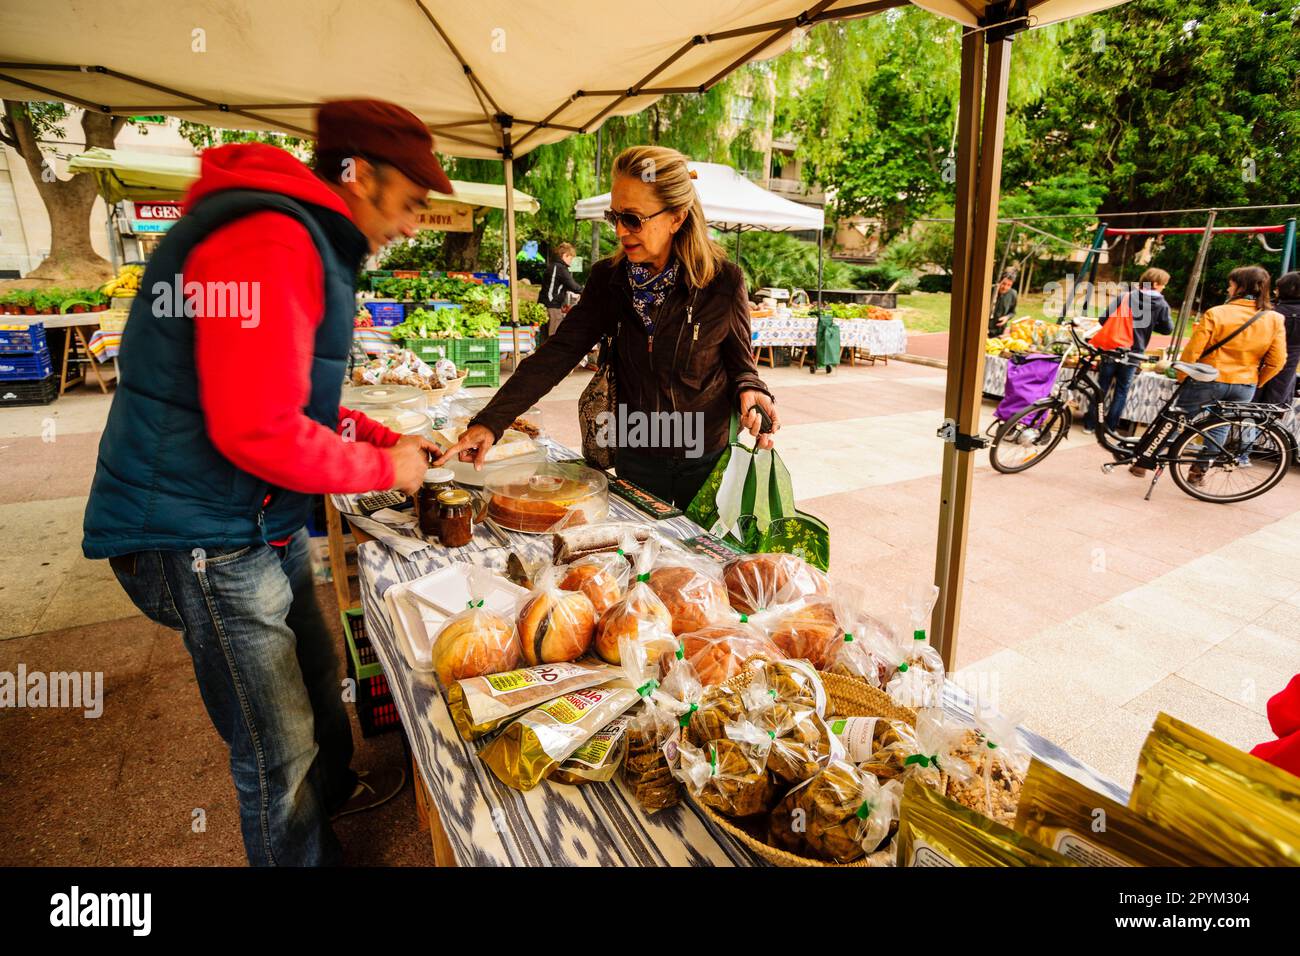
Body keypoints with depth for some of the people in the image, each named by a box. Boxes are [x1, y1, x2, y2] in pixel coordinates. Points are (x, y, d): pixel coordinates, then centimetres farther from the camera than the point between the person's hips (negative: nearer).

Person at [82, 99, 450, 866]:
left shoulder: (311, 244, 14)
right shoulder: (269, 244, -22)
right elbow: (259, 432, -28)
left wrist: (388, 438, 9)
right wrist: (384, 468, -15)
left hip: (267, 523, 11)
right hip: (203, 538, -11)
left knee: (316, 670, 28)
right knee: (278, 751, 4)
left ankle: (333, 791, 53)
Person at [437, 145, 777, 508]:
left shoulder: (723, 281, -14)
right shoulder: (609, 277, -7)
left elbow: (740, 362, -1)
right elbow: (558, 352, -12)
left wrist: (750, 391, -25)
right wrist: (490, 421, -21)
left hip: (708, 460, -2)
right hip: (635, 456, 2)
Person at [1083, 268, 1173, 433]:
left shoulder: (1125, 297, -6)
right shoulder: (1162, 304, -3)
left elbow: (1104, 319, -7)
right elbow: (1168, 329, 4)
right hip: (1133, 355, 0)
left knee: (1102, 387, 9)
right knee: (1122, 391, 11)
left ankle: (1090, 424, 11)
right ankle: (1110, 427, 12)